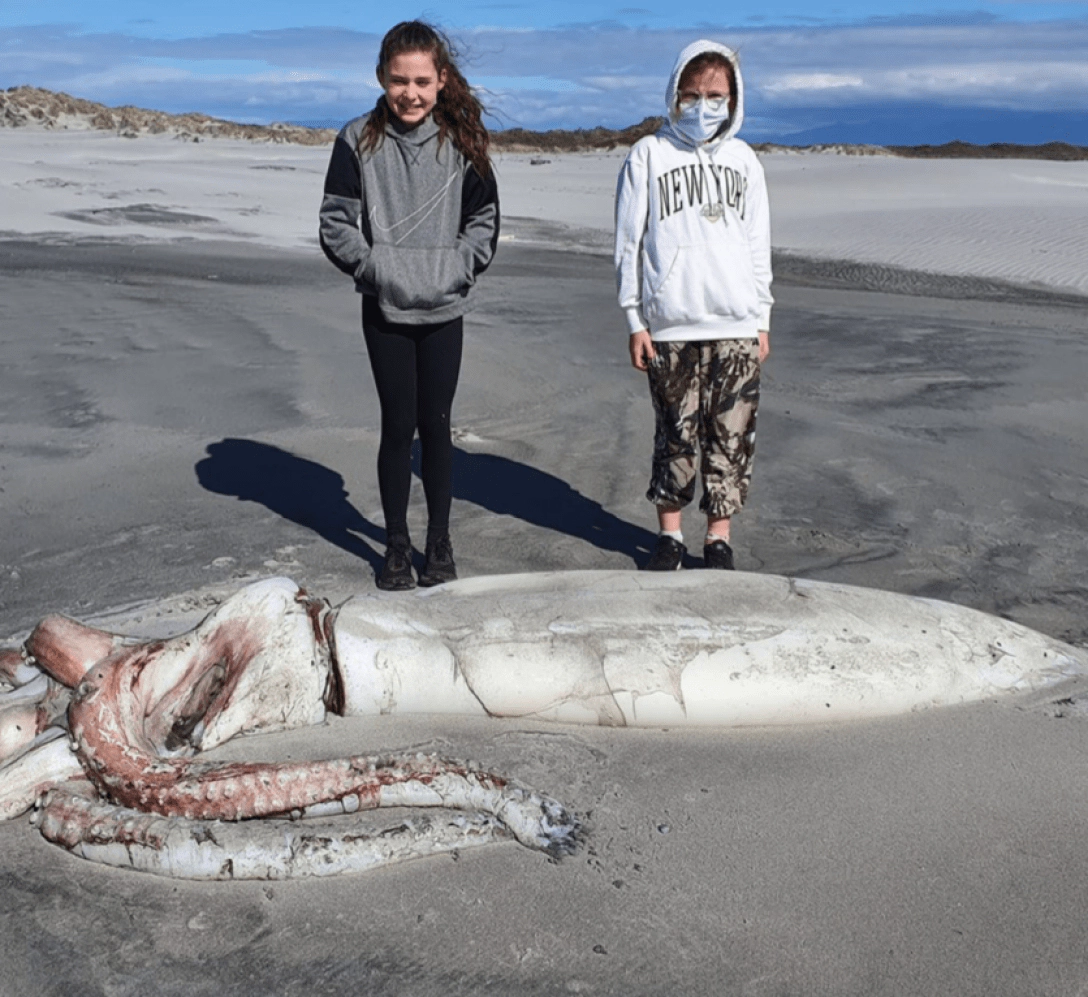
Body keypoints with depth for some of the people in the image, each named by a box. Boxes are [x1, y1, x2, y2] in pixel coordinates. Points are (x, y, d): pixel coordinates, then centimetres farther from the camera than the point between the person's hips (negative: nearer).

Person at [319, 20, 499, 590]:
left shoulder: (461, 142, 0)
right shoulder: (359, 141, -2)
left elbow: (484, 218, 7)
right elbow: (336, 223, -1)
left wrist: (459, 269, -5)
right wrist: (373, 268, -11)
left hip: (444, 309, 1)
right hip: (385, 310, -1)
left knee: (436, 425, 6)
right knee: (398, 426, 3)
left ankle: (439, 543, 21)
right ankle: (397, 545, 18)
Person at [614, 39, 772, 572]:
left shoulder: (743, 159, 12)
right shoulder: (648, 155, 3)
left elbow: (759, 243, 15)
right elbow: (629, 243, 2)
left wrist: (762, 319, 11)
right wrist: (634, 319, -3)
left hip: (737, 327, 3)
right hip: (670, 326, -2)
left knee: (732, 437, 2)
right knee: (675, 435, 3)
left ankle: (718, 538, 14)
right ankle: (670, 534, 18)